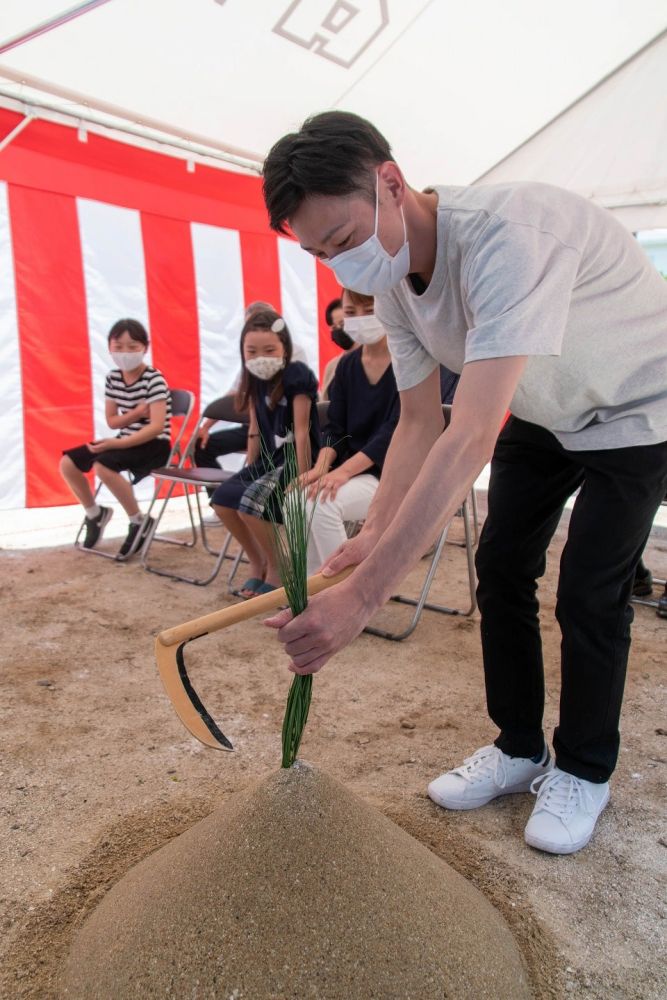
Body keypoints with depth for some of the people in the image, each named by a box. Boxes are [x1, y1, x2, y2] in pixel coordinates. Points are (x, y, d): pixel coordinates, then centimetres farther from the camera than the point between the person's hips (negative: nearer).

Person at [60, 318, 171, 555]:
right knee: (68, 463, -3)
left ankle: (139, 522, -13)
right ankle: (95, 513, 21)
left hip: (154, 444, -7)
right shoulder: (113, 377, 4)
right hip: (127, 440, 8)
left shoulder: (154, 379, -17)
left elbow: (157, 426, -26)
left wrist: (118, 443, -31)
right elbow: (112, 421, 7)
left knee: (103, 465, -32)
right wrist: (135, 413, -14)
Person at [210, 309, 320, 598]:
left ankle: (277, 569, -1)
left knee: (251, 503, -26)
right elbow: (255, 431, 11)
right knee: (222, 499, -7)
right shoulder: (255, 381, 6)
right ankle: (257, 563, 12)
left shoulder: (297, 375, -15)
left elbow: (302, 431, -18)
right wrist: (250, 473, 8)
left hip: (296, 460, -8)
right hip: (268, 460, 8)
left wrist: (302, 478, -19)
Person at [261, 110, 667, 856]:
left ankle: (582, 772, 18)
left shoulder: (506, 234, -39)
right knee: (500, 569, 3)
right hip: (543, 416, 7)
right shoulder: (391, 288, -12)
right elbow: (421, 422, -7)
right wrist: (373, 534, -20)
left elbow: (471, 438, -47)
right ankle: (519, 748, 22)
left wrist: (362, 593, -49)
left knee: (588, 596, -8)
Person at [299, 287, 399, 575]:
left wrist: (344, 470, -28)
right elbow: (334, 427, 7)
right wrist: (322, 466, -14)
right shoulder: (347, 365, 11)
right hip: (350, 469, 6)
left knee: (322, 504, -29)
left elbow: (396, 430, -18)